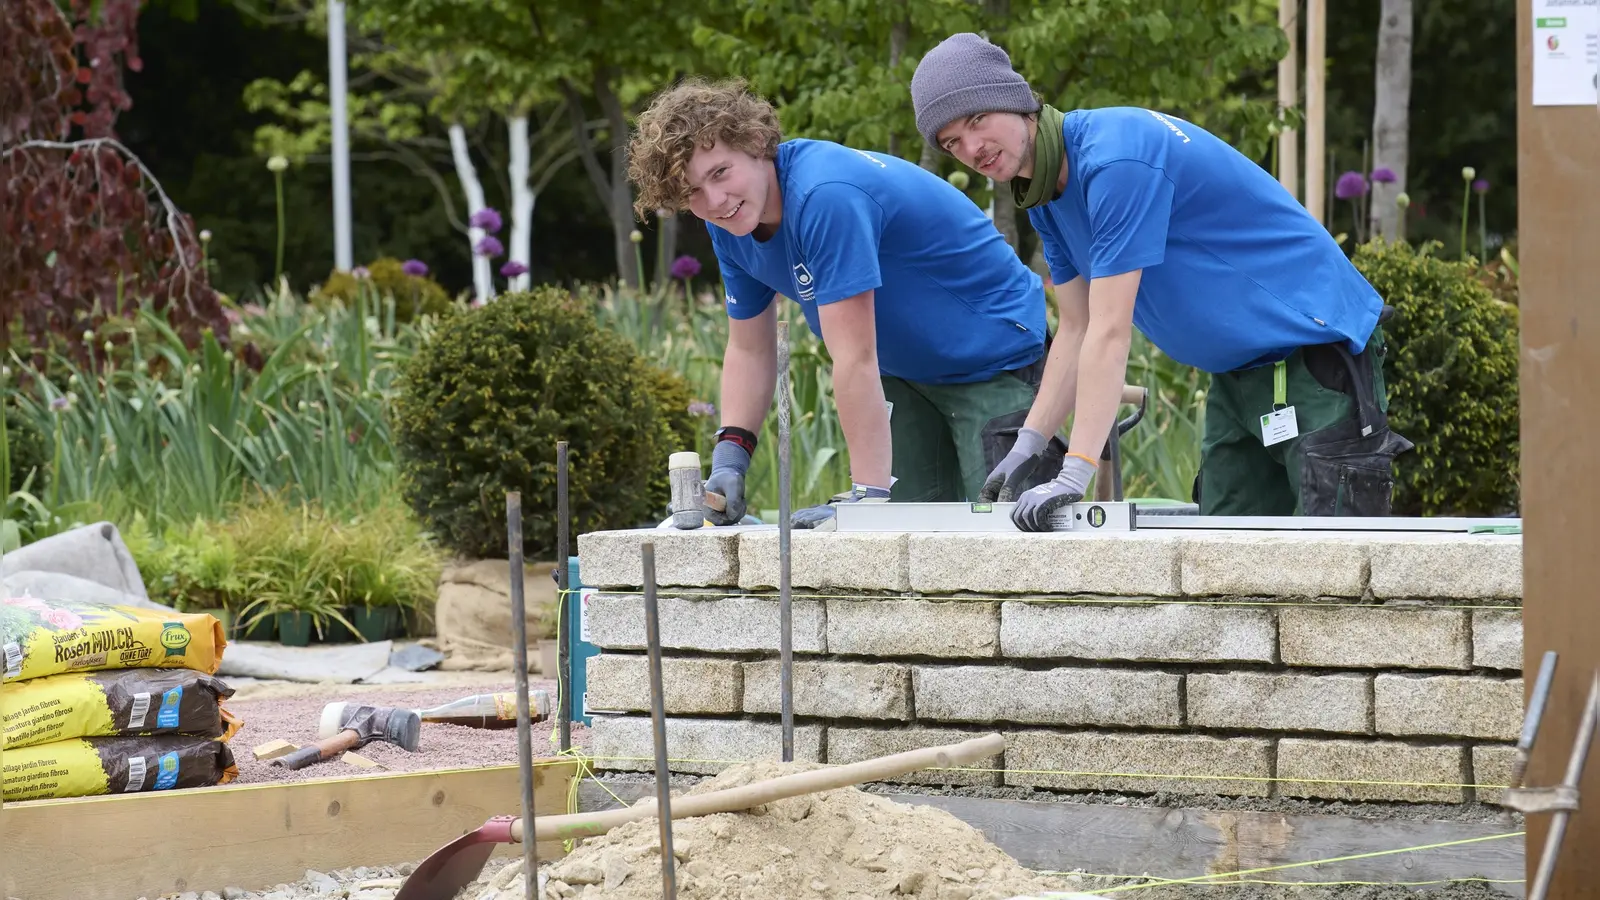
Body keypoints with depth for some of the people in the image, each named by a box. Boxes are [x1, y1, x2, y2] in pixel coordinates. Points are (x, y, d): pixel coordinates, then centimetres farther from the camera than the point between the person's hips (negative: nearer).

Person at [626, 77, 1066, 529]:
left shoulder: (825, 195, -34)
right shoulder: (730, 223, -6)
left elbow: (854, 359, -35)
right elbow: (749, 350, 6)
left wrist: (868, 494, -35)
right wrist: (729, 455, -9)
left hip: (994, 361, -8)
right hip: (908, 373, 8)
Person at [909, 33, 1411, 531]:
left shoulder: (1114, 157, -25)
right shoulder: (1044, 196, 6)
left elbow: (1110, 332, -28)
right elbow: (1077, 331, 10)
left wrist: (1074, 476, -30)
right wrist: (1027, 446, 1)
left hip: (1321, 354, -10)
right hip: (1240, 373, 10)